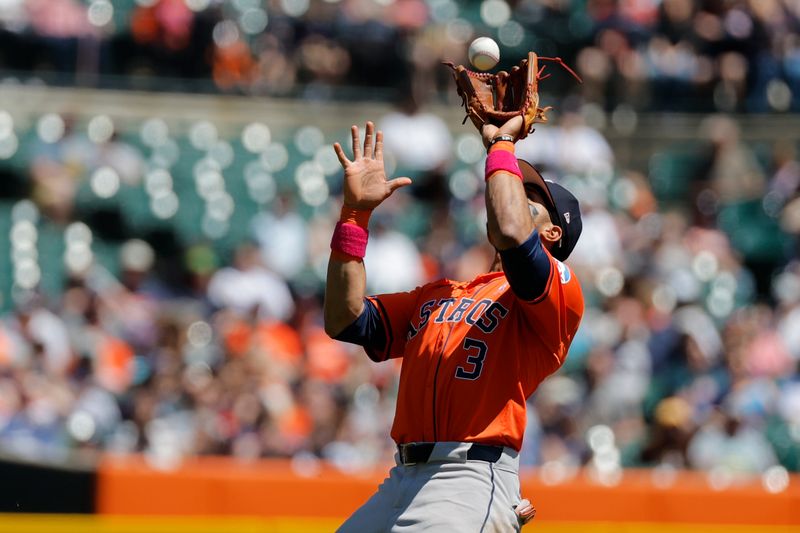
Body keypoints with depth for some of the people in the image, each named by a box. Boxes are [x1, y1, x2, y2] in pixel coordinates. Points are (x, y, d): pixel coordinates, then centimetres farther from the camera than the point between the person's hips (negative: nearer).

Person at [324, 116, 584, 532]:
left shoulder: (560, 291, 4)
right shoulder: (439, 294, 27)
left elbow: (512, 234, -18)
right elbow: (345, 321, 16)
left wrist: (501, 143, -2)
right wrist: (355, 211, 12)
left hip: (472, 482, -7)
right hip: (401, 481, 7)